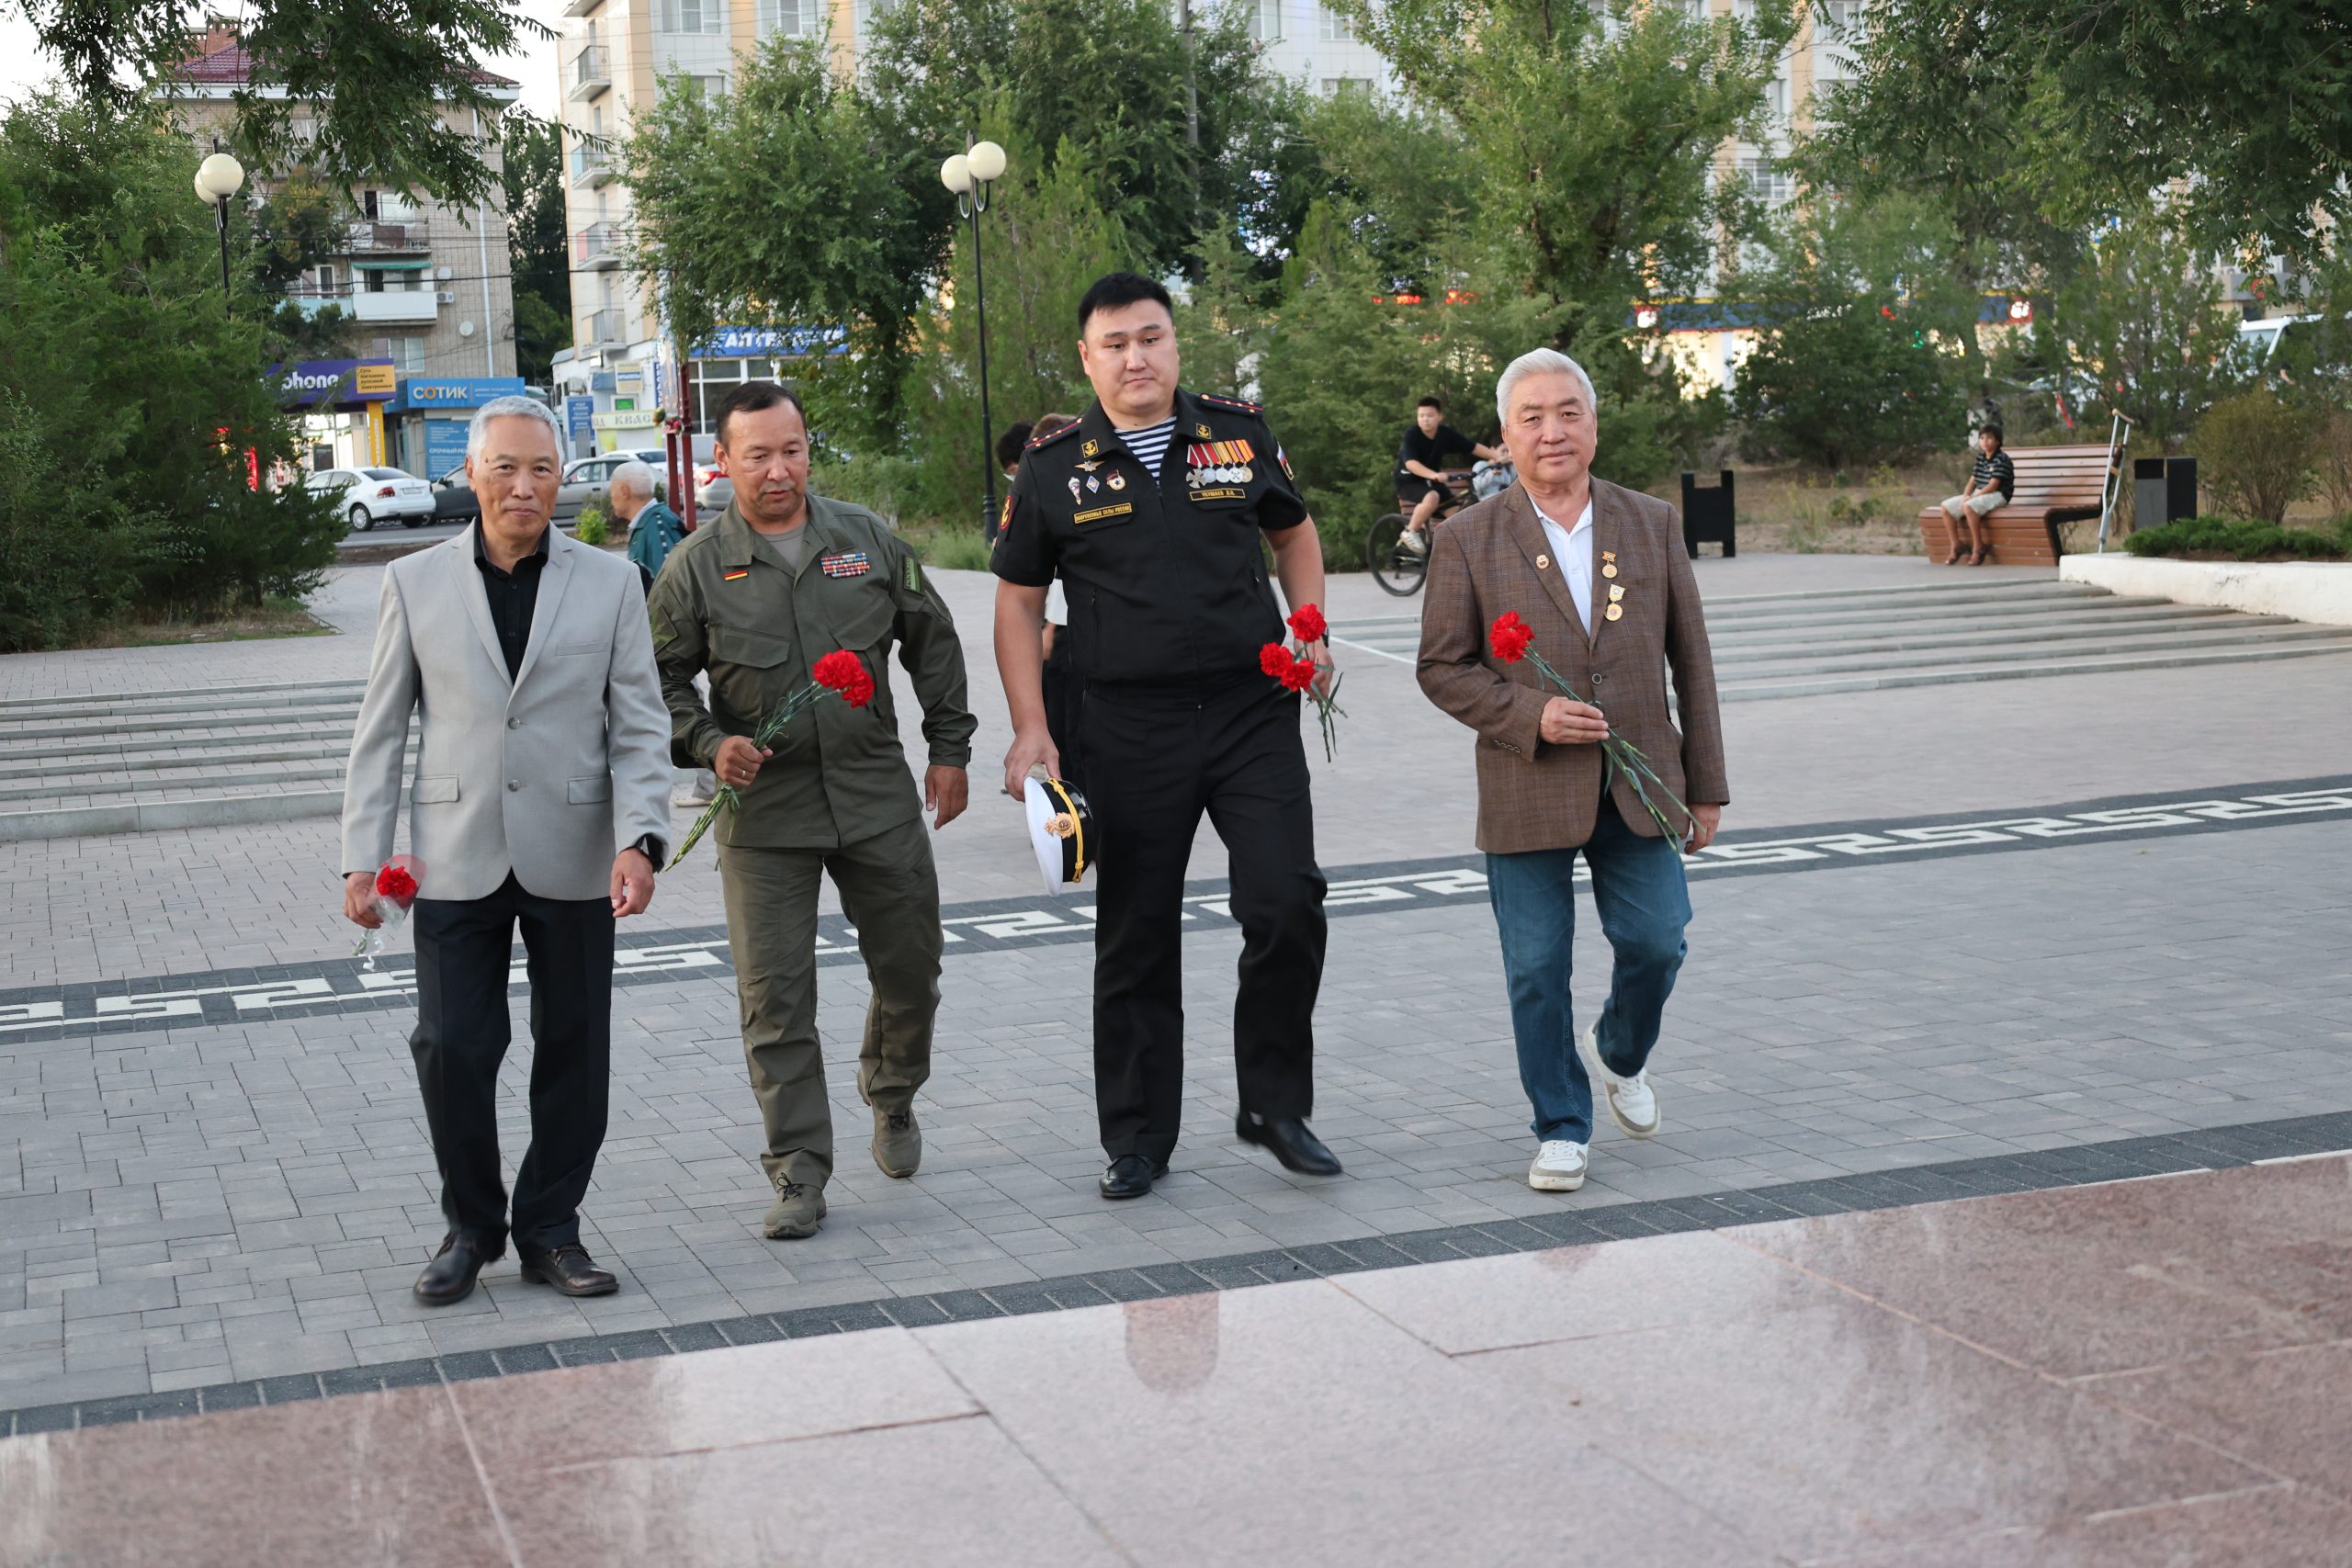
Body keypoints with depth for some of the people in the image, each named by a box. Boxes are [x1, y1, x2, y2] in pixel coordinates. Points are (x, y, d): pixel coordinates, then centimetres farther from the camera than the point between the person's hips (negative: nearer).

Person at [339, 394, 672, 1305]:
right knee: (450, 1049, -2)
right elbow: (381, 733, 7)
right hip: (457, 862, 0)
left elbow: (637, 728, 0)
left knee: (573, 1054, 7)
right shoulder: (415, 583, 5)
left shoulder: (610, 583, 3)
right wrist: (362, 856, 1)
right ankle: (471, 1226, 18)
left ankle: (549, 1230, 22)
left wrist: (639, 839, -14)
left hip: (572, 861, 0)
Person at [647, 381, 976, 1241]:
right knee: (775, 997, -3)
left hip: (878, 794, 2)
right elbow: (661, 681, 4)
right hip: (763, 812, -2)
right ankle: (798, 1174, 6)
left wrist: (949, 749, 10)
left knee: (911, 968, 11)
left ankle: (893, 1098, 40)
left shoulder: (870, 540, 4)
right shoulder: (696, 567, -2)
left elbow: (933, 643, 13)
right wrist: (708, 742, -14)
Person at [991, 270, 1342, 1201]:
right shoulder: (1054, 468, 1)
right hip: (1131, 729, -1)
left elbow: (1294, 532, 21)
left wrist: (1309, 634, 6)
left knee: (1288, 907, -8)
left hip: (1253, 709, 1)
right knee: (1136, 940, 6)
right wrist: (1030, 730, -3)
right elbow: (1017, 602, 6)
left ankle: (1275, 1105, 11)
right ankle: (1137, 1139, 19)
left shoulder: (1240, 434, 5)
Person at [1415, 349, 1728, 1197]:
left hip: (1638, 785, 2)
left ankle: (1618, 1052, 31)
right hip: (1528, 794, -2)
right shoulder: (1469, 539, -2)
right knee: (1537, 969, 2)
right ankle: (1561, 1127, 20)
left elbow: (1690, 659, 8)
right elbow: (1442, 667, -2)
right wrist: (1532, 715, -17)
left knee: (1654, 940, -2)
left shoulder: (1652, 524, 6)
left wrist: (1706, 783, 7)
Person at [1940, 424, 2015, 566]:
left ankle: (1978, 548, -27)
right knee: (1946, 506, -3)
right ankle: (1955, 547, 0)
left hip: (1997, 495, -9)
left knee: (1968, 506, -36)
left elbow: (1993, 485, -19)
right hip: (1978, 494, 9)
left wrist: (1971, 497, -22)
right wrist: (1965, 495, -10)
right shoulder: (1980, 458, 13)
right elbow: (1972, 480, 10)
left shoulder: (2001, 459, -13)